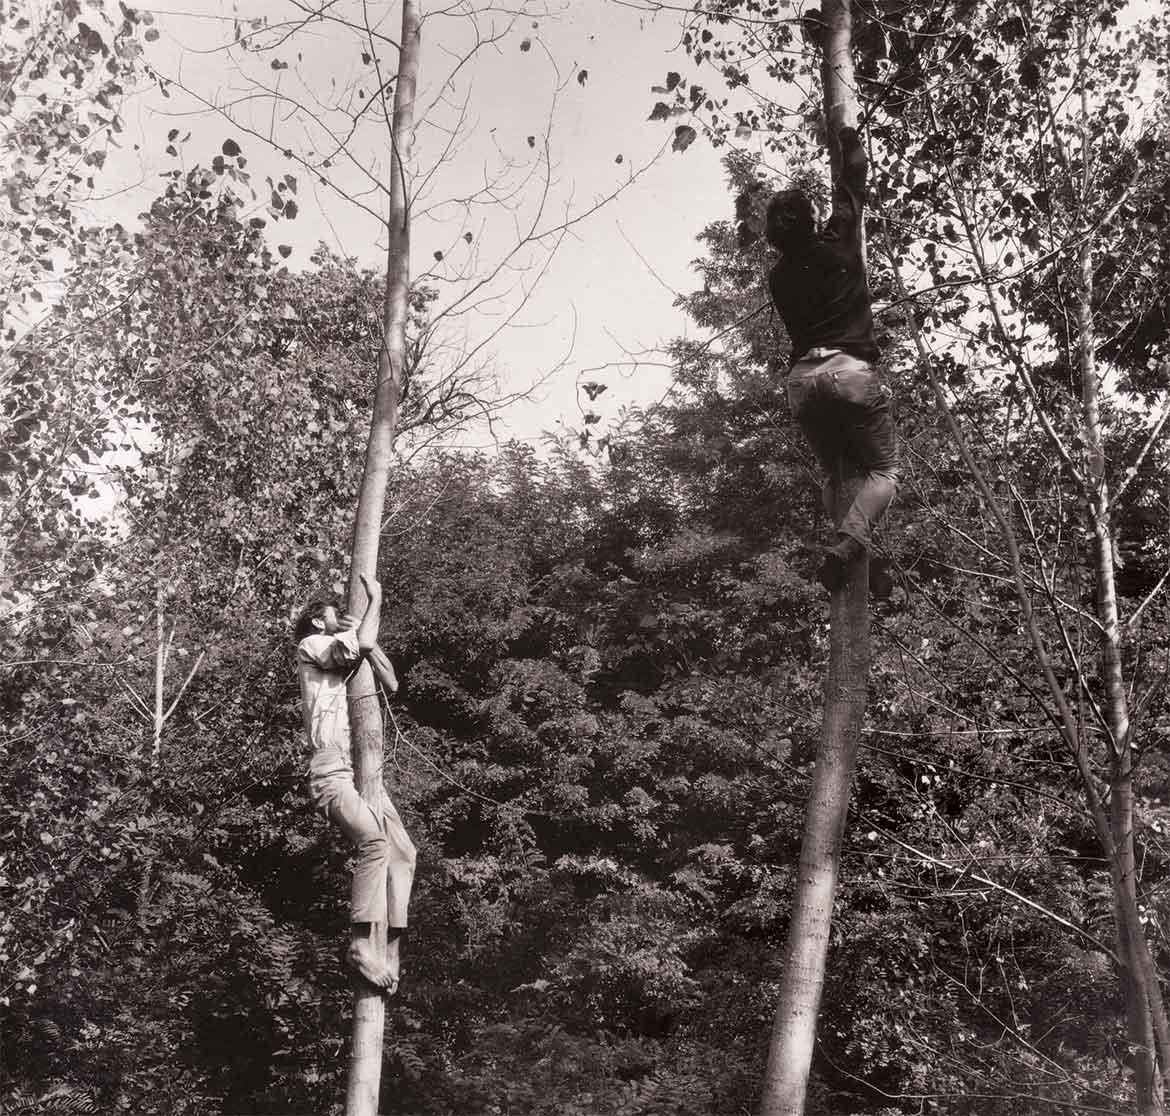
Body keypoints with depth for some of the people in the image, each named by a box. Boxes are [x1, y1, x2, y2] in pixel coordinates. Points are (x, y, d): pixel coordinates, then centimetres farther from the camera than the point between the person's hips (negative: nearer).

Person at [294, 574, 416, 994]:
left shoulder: (347, 663, 29)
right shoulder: (312, 645, 7)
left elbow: (391, 683, 18)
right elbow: (360, 645, -10)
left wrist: (364, 632, 14)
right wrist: (375, 600, 4)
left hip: (364, 770, 8)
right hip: (331, 768, -8)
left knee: (402, 851, -8)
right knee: (374, 838, -30)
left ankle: (391, 951, -8)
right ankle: (361, 943, -31)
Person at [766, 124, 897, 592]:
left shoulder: (778, 277, 16)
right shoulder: (837, 242, 6)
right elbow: (853, 183, 18)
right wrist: (849, 140, 35)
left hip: (801, 377, 4)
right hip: (850, 370, -4)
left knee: (834, 474, 19)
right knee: (883, 471, 3)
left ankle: (841, 550, 1)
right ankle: (846, 547, -20)